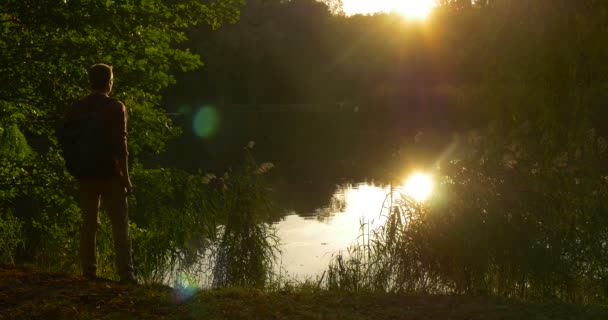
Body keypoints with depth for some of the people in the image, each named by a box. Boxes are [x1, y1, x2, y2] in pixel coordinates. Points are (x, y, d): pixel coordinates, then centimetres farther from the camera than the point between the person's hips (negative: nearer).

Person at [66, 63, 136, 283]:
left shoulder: (76, 109, 6)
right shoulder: (115, 108, -8)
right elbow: (119, 145, -13)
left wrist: (77, 170, 15)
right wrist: (125, 177, -8)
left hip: (85, 175, 4)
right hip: (109, 174, -4)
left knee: (88, 223, 13)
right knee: (120, 224, 0)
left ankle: (89, 272, 13)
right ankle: (126, 274, -4)